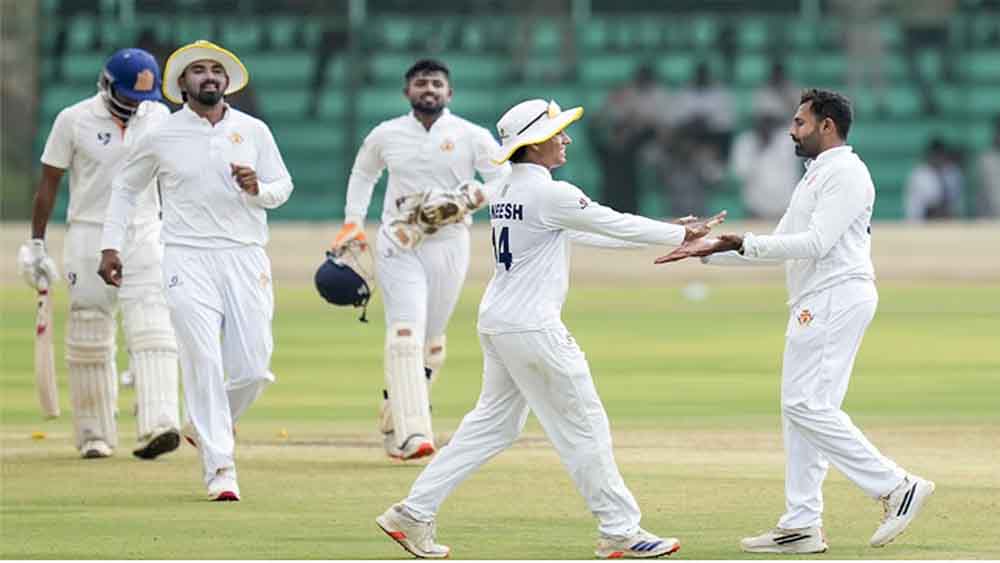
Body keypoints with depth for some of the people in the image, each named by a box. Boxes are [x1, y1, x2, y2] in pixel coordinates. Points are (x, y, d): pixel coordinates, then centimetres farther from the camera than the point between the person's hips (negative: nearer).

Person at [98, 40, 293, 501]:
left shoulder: (253, 131, 7)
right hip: (188, 260, -2)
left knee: (252, 369, -1)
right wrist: (110, 244, 10)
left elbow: (282, 186, 11)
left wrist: (258, 188, -12)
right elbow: (126, 186, 17)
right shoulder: (161, 136, 3)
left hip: (246, 256, 2)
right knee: (204, 364, -12)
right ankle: (219, 468, -7)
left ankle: (206, 428, 28)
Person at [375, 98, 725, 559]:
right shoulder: (549, 194, -16)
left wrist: (664, 236, 18)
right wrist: (679, 235, 2)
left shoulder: (506, 193, 13)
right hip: (532, 330, -9)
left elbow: (586, 232, 19)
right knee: (583, 426, 0)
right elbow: (615, 225, -10)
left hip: (496, 325, 9)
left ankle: (413, 512, 12)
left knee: (494, 424, 15)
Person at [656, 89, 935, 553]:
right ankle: (801, 527, 9)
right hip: (813, 304, 11)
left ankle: (896, 487, -13)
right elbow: (780, 248, 22)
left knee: (807, 405, -16)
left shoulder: (845, 173, -9)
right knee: (800, 407, 8)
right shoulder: (814, 177, 23)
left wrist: (741, 244, -19)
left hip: (837, 298, -11)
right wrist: (710, 251, 15)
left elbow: (815, 243, -20)